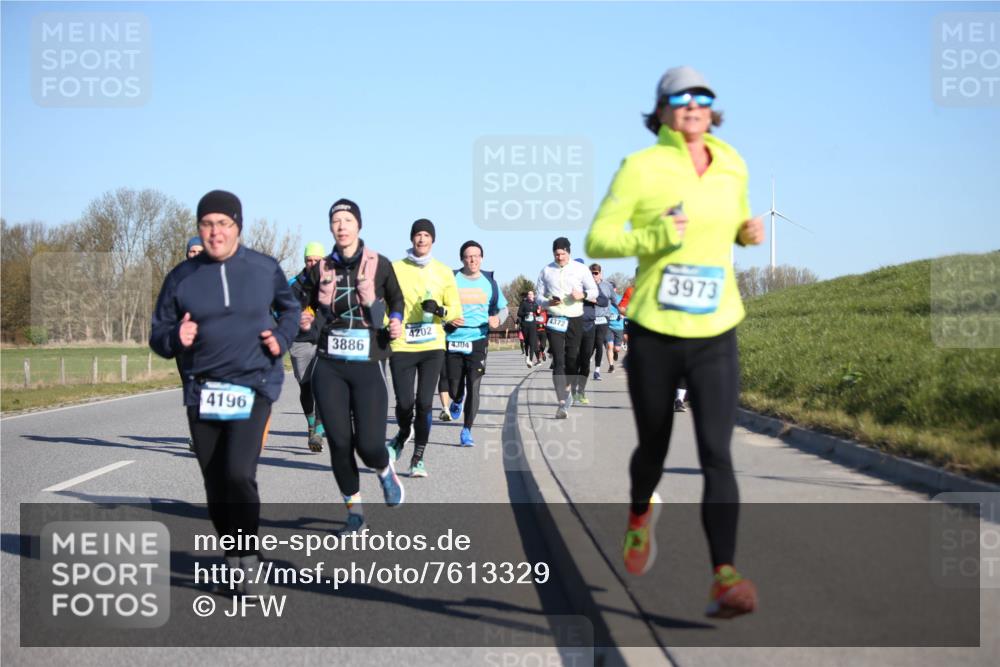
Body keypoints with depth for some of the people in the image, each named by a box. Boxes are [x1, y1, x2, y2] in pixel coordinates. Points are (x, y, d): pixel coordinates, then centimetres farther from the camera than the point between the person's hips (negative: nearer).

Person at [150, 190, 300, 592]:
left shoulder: (265, 269, 1)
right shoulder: (181, 277, 2)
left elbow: (290, 309, 19)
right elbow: (158, 336, 6)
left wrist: (281, 339, -1)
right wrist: (177, 339, -17)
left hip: (253, 388, -2)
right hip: (201, 392, 2)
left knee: (239, 473, -19)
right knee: (215, 485, 8)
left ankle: (249, 555, -1)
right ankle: (233, 556, 28)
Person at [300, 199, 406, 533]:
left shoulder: (379, 265, -1)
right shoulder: (320, 269, 5)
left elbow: (397, 299, 15)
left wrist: (396, 322, -4)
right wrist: (307, 323, -3)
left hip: (368, 365, -2)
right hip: (329, 366, 2)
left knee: (369, 444, -10)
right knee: (339, 443, 0)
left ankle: (386, 472, 27)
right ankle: (354, 509, 18)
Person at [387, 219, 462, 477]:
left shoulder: (443, 272, 7)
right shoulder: (395, 269, 3)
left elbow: (456, 310, 9)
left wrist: (440, 311, -10)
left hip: (433, 347, 1)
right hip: (402, 346, -1)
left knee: (424, 403, -4)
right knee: (404, 402, -6)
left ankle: (418, 458, 10)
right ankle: (403, 435, 28)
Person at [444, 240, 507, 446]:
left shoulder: (490, 282, 6)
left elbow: (503, 308, 17)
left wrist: (497, 318, -5)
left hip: (478, 340, 0)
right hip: (453, 341, 0)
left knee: (473, 387, -9)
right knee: (454, 388, 7)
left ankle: (467, 430, 1)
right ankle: (458, 401, 45)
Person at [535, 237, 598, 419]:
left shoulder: (580, 269, 4)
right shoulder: (546, 271, 5)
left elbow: (594, 291, 8)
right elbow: (538, 295, 8)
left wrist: (583, 295, -13)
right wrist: (548, 302, -13)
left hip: (575, 320, 1)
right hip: (554, 320, -1)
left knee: (572, 358, 8)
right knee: (558, 360, -11)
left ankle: (567, 388, 34)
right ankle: (562, 403, -17)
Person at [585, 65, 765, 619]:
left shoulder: (732, 165, 7)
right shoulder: (640, 168, -6)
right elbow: (597, 240, -8)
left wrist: (748, 232, 3)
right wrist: (658, 237, -22)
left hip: (716, 336, 2)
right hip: (654, 333, -2)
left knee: (717, 453, -12)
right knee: (653, 446, 13)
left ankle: (724, 578, -15)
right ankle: (640, 515, 47)